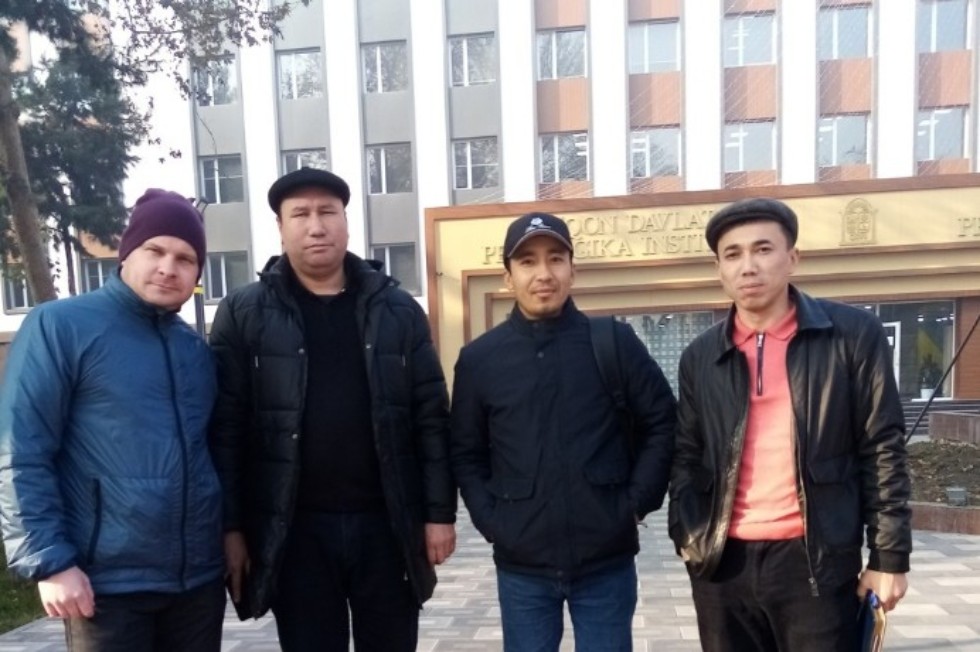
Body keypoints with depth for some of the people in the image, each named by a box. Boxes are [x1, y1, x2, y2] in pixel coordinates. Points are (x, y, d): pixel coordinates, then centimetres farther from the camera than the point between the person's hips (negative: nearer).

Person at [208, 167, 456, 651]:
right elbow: (225, 428, -2)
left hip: (386, 524, 2)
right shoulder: (243, 314, -1)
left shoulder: (397, 310, 3)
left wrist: (439, 512, -1)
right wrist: (230, 525, -5)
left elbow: (431, 419, 2)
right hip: (295, 530, -1)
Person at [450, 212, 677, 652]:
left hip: (608, 559, 0)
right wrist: (490, 520, -3)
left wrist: (638, 501, -3)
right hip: (522, 565, 1)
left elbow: (662, 422, 4)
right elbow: (466, 452, 7)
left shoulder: (615, 342, -2)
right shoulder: (479, 358, 0)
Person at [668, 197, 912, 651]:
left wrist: (889, 555, -4)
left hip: (817, 560, -3)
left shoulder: (853, 334, -2)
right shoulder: (700, 356, 6)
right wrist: (686, 534, -2)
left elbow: (882, 449, -2)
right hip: (723, 563, 3)